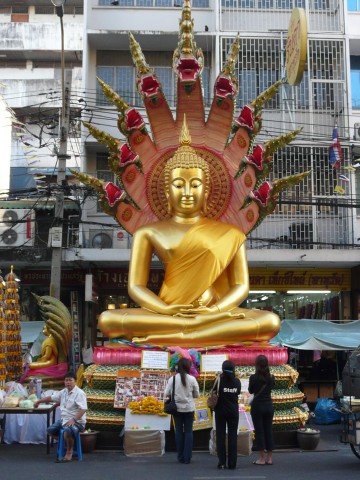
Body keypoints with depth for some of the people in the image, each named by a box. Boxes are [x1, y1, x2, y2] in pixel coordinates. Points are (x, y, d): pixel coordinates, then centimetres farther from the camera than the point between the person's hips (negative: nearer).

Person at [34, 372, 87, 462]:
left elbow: (83, 409, -23)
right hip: (64, 419, 9)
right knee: (51, 430, 4)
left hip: (77, 421, -9)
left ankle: (69, 453, -16)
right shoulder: (63, 392, 10)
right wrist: (38, 401, 28)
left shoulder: (79, 393, -14)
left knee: (67, 431, -36)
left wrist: (73, 420, -32)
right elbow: (51, 398, 22)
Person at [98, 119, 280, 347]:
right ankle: (217, 328, -26)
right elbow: (136, 286, 3)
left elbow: (241, 286, 4)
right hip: (166, 315, 0)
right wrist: (166, 310, -19)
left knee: (271, 322, -27)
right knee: (107, 320, -28)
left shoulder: (229, 235, 10)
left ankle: (166, 337, -28)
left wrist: (214, 311, -18)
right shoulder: (149, 233, 9)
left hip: (212, 313, 0)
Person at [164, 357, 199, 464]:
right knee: (188, 431, 8)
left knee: (179, 431, 10)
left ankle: (181, 457, 14)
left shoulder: (173, 378, -8)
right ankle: (187, 457, 7)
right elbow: (196, 395, 0)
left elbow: (166, 394, -5)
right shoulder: (192, 379, -8)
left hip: (177, 408, 1)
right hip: (189, 408, -1)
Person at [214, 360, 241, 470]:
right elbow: (238, 393, 7)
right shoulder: (237, 381, -3)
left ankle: (222, 462, 3)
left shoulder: (219, 380, -10)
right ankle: (232, 463, 5)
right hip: (233, 411, 2)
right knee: (233, 436, 6)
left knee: (220, 436, 5)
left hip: (221, 410, -2)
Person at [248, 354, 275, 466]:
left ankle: (262, 458, 3)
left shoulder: (253, 377, -13)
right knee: (268, 431, 10)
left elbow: (250, 391, 0)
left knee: (259, 431, 2)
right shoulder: (271, 377, -2)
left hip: (257, 406, -4)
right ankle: (269, 458, 13)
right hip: (269, 405, 4)